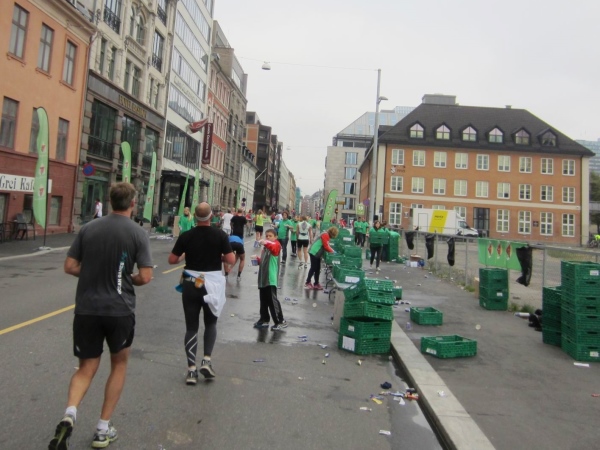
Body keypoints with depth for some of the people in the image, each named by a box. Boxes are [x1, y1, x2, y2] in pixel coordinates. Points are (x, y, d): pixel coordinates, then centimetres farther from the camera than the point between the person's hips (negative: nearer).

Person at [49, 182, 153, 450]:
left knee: (86, 368, 16)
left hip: (86, 308, 3)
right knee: (119, 363, 19)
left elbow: (70, 267, 3)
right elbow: (145, 277, -12)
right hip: (120, 309, -2)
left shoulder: (88, 229, 2)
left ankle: (70, 414, -11)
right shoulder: (138, 233, -8)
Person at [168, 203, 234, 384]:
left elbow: (172, 260, 1)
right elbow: (231, 260, -11)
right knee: (210, 324, 19)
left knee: (191, 327, 8)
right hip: (211, 284, 0)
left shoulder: (186, 236, -5)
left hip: (190, 285, 1)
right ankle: (207, 360, 7)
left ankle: (191, 369, 6)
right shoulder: (220, 235, -8)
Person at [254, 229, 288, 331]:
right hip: (263, 278, 8)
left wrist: (266, 243, -49)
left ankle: (281, 321, -4)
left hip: (271, 278, -8)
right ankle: (264, 319, 26)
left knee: (272, 300, -10)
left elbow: (273, 248, -31)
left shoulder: (276, 245, -5)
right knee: (263, 301, 14)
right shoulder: (265, 247, 21)